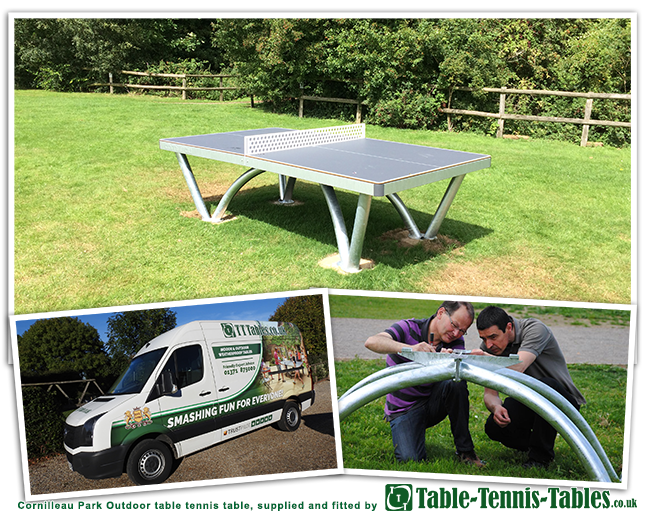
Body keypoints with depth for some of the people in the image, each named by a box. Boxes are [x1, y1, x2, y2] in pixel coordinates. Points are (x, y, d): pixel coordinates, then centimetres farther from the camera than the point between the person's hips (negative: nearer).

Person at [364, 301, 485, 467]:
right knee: (410, 459, -24)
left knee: (456, 383, -28)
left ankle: (465, 450, -14)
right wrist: (410, 348, -49)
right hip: (404, 409, -3)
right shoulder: (408, 328, -16)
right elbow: (371, 342, -34)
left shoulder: (456, 341, -3)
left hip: (433, 403, 3)